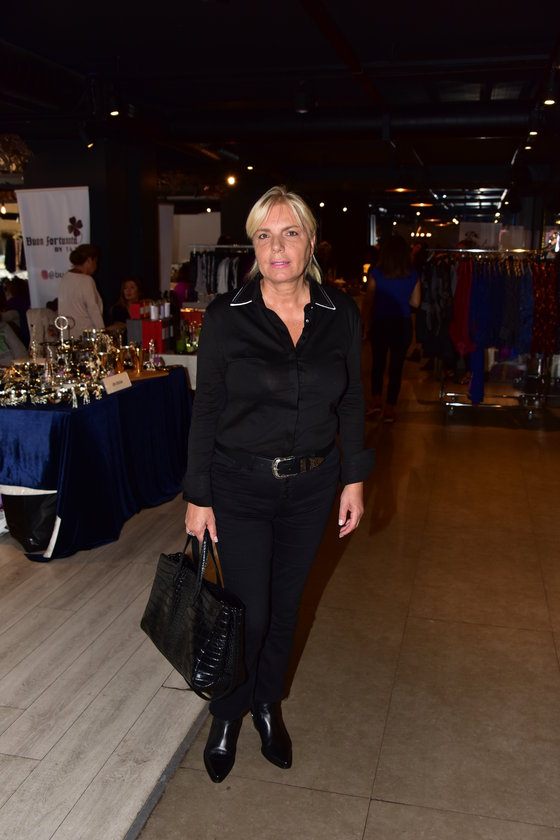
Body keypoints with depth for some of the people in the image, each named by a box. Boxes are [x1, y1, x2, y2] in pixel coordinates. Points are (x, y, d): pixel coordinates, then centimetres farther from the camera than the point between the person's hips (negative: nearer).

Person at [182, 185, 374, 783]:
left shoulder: (340, 314, -3)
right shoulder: (226, 317, -11)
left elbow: (351, 402, 6)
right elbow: (206, 411, -7)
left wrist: (354, 478, 5)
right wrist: (198, 497, -5)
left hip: (311, 486, 3)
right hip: (241, 486, -3)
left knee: (285, 604, 17)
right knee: (248, 612, 5)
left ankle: (268, 704, 42)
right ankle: (227, 717, 34)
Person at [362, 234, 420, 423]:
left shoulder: (377, 273, -7)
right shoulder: (413, 275, -2)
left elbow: (368, 302, -6)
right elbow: (415, 302, 4)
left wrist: (366, 326, 3)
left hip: (380, 324, -1)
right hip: (403, 324, 1)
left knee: (378, 363, 16)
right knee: (397, 365, 7)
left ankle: (376, 400, 6)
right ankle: (390, 407, 10)